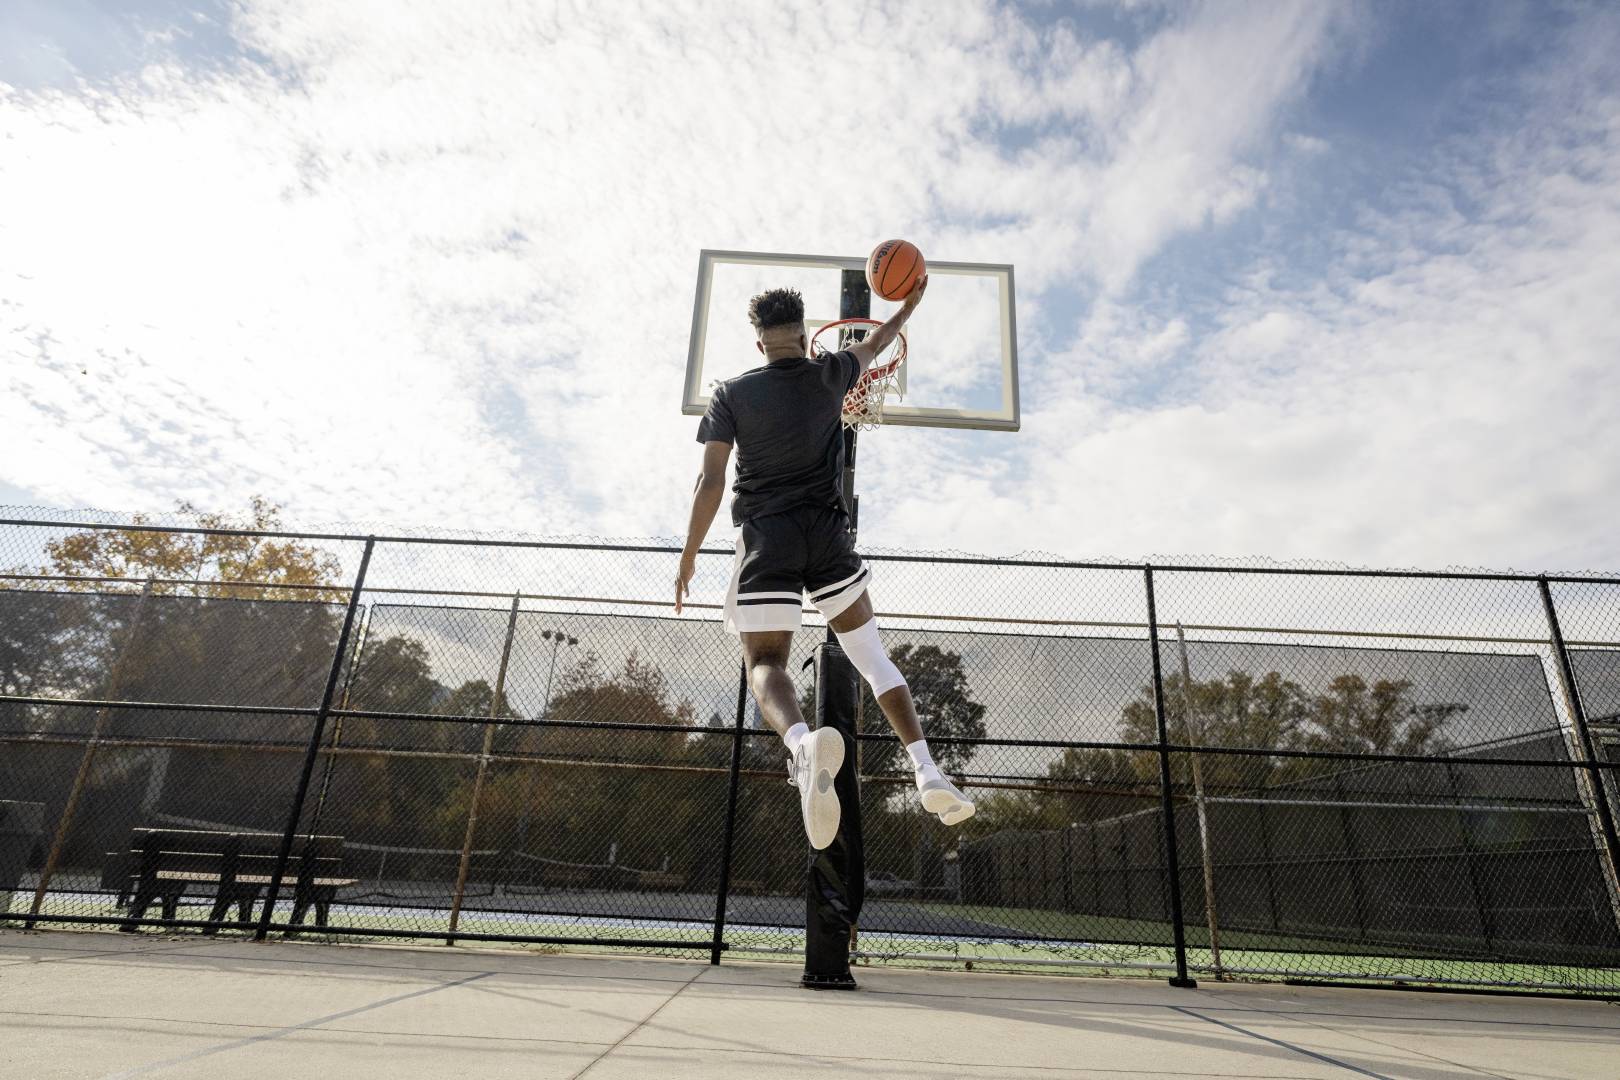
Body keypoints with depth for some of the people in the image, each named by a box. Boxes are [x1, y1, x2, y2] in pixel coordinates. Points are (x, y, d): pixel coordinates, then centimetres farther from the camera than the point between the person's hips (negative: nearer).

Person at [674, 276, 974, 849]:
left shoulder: (732, 393, 5)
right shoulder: (828, 374, 9)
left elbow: (710, 483, -1)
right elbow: (876, 343, 30)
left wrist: (688, 559, 6)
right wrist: (910, 304, 47)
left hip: (765, 538, -2)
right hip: (827, 533, 2)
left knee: (765, 663, -3)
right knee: (872, 655, 11)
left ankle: (803, 742, -36)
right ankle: (927, 771, 1)